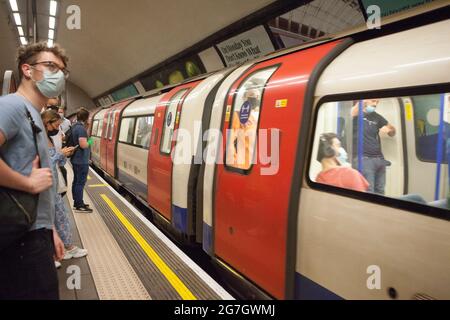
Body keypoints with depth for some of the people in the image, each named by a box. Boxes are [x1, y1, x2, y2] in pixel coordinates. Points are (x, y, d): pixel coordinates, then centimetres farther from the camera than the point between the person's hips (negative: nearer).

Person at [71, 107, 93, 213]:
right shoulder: (81, 128, -21)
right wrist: (89, 143, -9)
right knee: (80, 182, -3)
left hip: (76, 159, 10)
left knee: (76, 181, 15)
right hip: (81, 161, -10)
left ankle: (77, 202, 25)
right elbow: (83, 144, -29)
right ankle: (79, 206, 4)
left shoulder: (75, 126, 10)